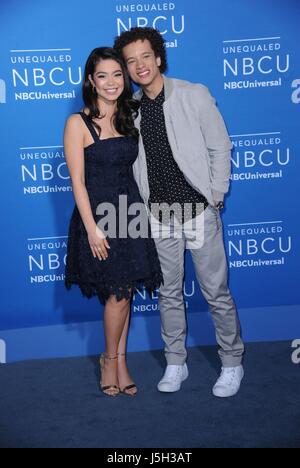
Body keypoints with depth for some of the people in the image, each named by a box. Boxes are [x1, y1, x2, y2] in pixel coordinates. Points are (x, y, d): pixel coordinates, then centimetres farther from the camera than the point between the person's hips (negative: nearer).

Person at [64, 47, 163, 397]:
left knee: (124, 292, 10)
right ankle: (110, 359, 23)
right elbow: (78, 181, -11)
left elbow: (132, 168, 13)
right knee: (119, 293, -2)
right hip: (98, 215, -5)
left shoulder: (128, 119, 10)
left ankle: (120, 361, 26)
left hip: (131, 211, 5)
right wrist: (92, 228, -15)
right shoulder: (78, 123, -7)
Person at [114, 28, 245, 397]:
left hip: (199, 211, -3)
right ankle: (175, 364, 28)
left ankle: (232, 364, 22)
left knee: (216, 293, 4)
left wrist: (214, 198, -5)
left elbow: (220, 148, -2)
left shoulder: (194, 95, -5)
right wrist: (145, 205, 5)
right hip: (159, 217, 4)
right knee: (169, 293, 12)